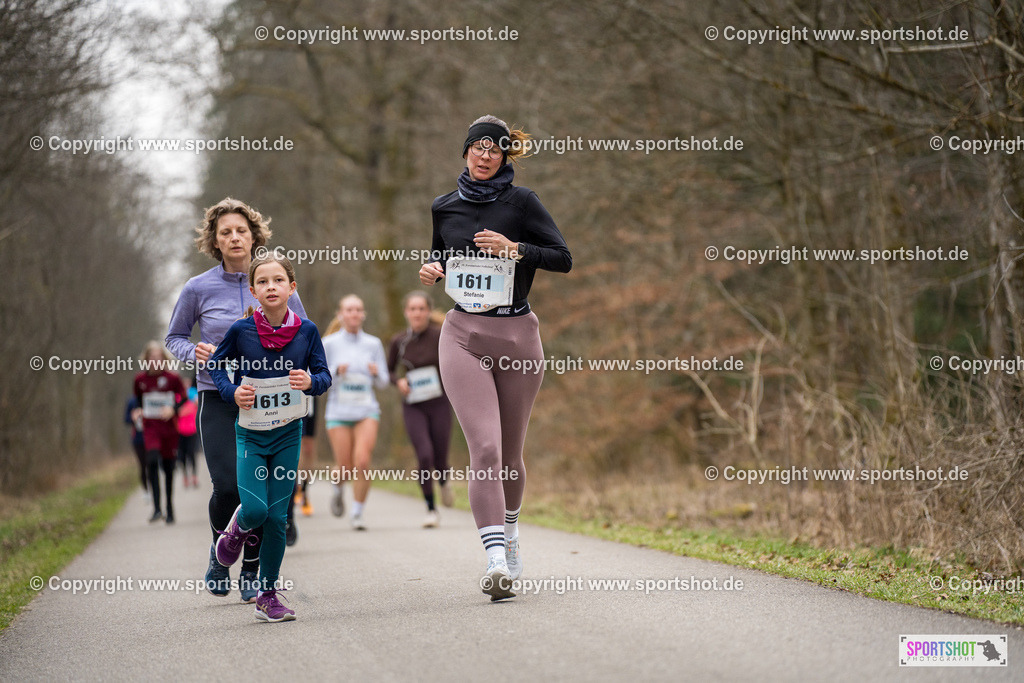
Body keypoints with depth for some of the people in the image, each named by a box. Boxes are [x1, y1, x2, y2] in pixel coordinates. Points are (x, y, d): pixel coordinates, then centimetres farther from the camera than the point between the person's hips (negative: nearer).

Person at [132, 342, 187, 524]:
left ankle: (170, 510, 22)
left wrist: (173, 409, -12)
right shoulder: (140, 380, 3)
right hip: (150, 427, 0)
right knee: (152, 461, -22)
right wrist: (141, 411, 5)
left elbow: (184, 397, 5)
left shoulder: (172, 378, -4)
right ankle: (157, 508, -23)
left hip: (169, 428, 0)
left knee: (168, 468, 6)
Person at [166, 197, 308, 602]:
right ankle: (220, 551, 17)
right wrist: (195, 352, -8)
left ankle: (252, 572, 16)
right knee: (228, 487, -14)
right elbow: (174, 337, 13)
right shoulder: (199, 289, 0)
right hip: (218, 399, -1)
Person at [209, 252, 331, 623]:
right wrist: (231, 391, -12)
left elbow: (324, 375, 1)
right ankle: (239, 528, 26)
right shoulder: (241, 330, -9)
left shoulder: (306, 330, -6)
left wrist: (311, 382, -21)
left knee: (277, 516, 2)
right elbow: (217, 365, 6)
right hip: (250, 434, -1)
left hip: (288, 433, 1)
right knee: (254, 510, -13)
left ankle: (268, 595, 14)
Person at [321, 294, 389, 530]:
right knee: (346, 468, -2)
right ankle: (339, 489, 35)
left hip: (367, 411, 1)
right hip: (338, 411, -1)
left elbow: (383, 382, 13)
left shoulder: (373, 344, 8)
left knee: (362, 461, -17)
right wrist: (336, 372, -14)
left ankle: (357, 514, -4)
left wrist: (376, 373, -9)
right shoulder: (330, 343, 3)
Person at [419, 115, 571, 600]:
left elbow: (563, 258, -1)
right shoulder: (444, 207, 11)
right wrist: (432, 269, 4)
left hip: (517, 333, 0)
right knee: (484, 447, -16)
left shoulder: (521, 202, 1)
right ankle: (496, 560, -23)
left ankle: (508, 528, 39)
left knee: (510, 451, 10)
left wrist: (515, 248, -14)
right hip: (463, 336, 1)